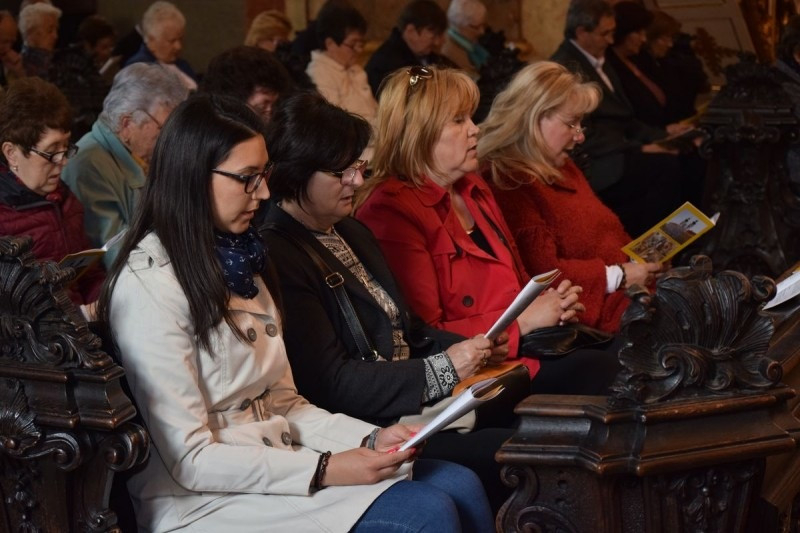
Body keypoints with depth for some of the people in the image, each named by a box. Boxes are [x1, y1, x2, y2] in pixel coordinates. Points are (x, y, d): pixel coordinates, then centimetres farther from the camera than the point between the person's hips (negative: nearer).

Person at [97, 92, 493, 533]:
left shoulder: (237, 260, 12)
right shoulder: (148, 286, -15)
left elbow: (283, 405, 13)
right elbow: (191, 460, -17)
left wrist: (370, 439, -3)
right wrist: (325, 470, -19)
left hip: (274, 468, 8)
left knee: (459, 485, -10)